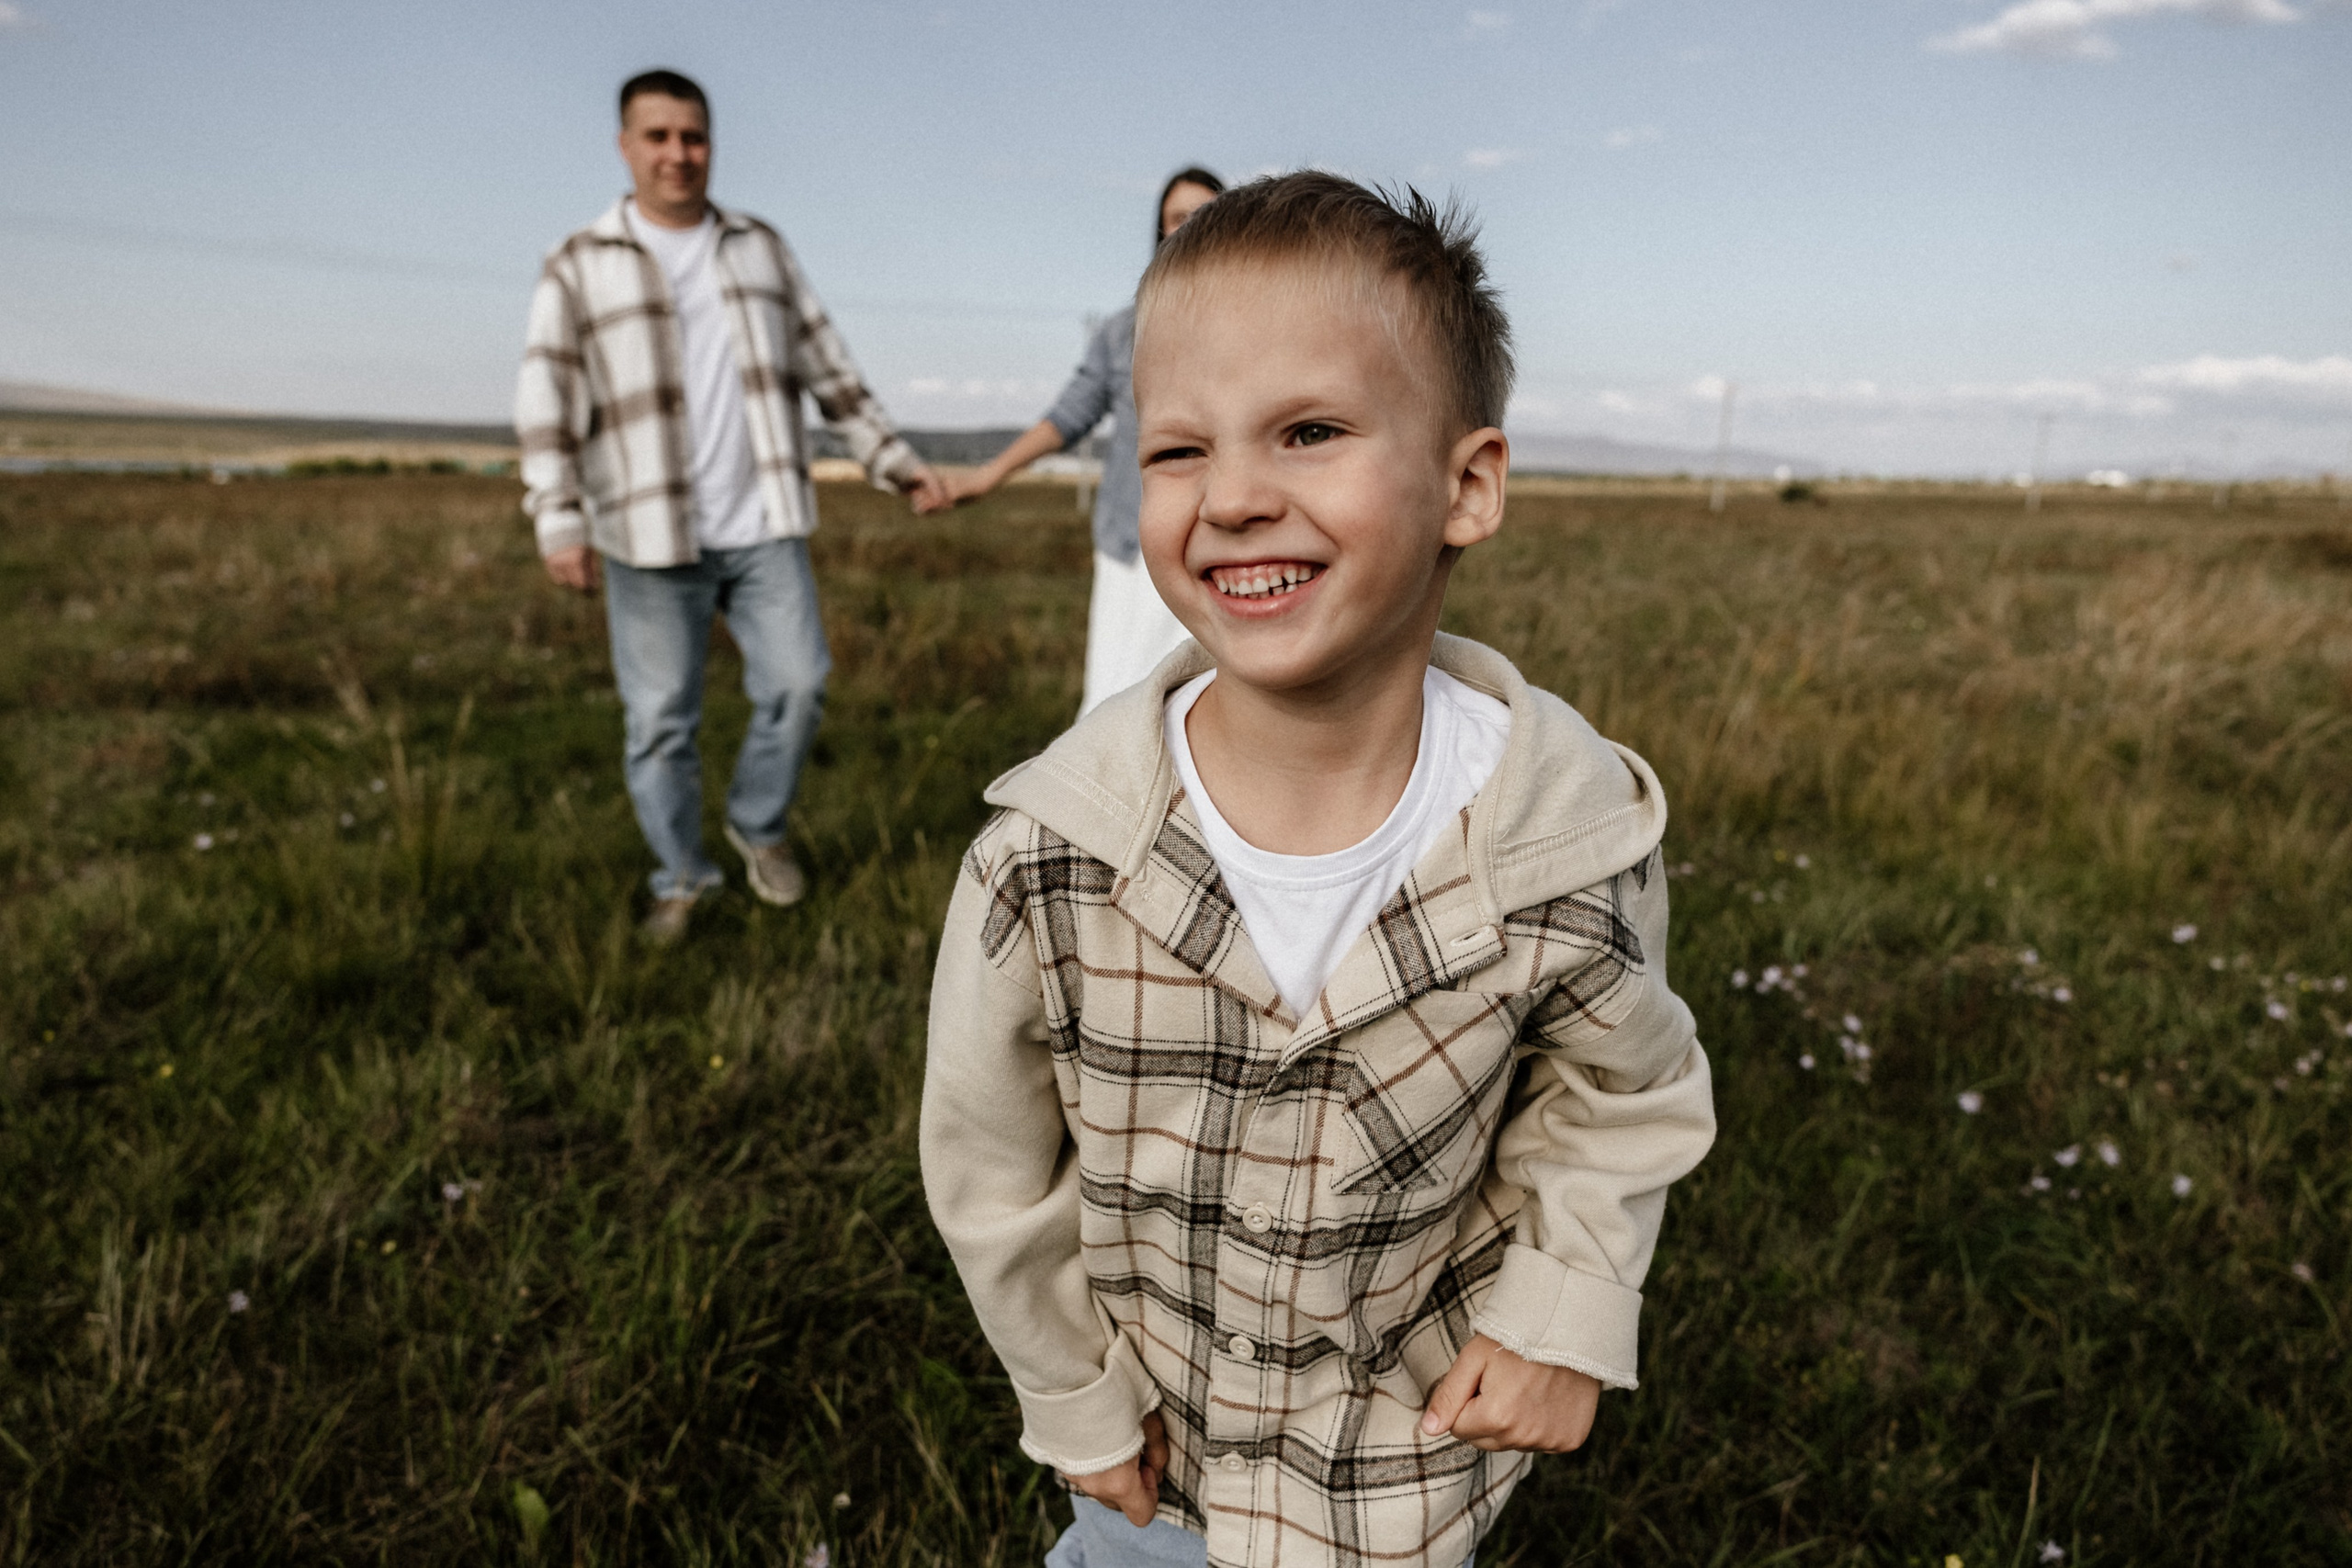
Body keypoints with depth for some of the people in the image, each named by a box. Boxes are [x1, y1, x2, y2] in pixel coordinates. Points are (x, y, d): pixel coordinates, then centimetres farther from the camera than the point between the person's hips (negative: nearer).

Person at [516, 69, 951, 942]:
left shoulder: (761, 249, 11)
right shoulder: (579, 269, 2)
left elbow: (830, 372, 13)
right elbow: (546, 409, -5)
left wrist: (895, 463, 7)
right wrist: (559, 521, -18)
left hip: (762, 525, 2)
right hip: (650, 537, -2)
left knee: (796, 682, -5)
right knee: (661, 718, 2)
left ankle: (757, 825, 20)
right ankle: (681, 879, 20)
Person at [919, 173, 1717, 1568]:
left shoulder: (1576, 832, -25)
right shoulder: (1044, 859, -28)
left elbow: (1625, 1092, -4)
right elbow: (994, 1165, -11)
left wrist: (1566, 1309, -12)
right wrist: (1076, 1398, -1)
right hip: (1152, 1413, 1)